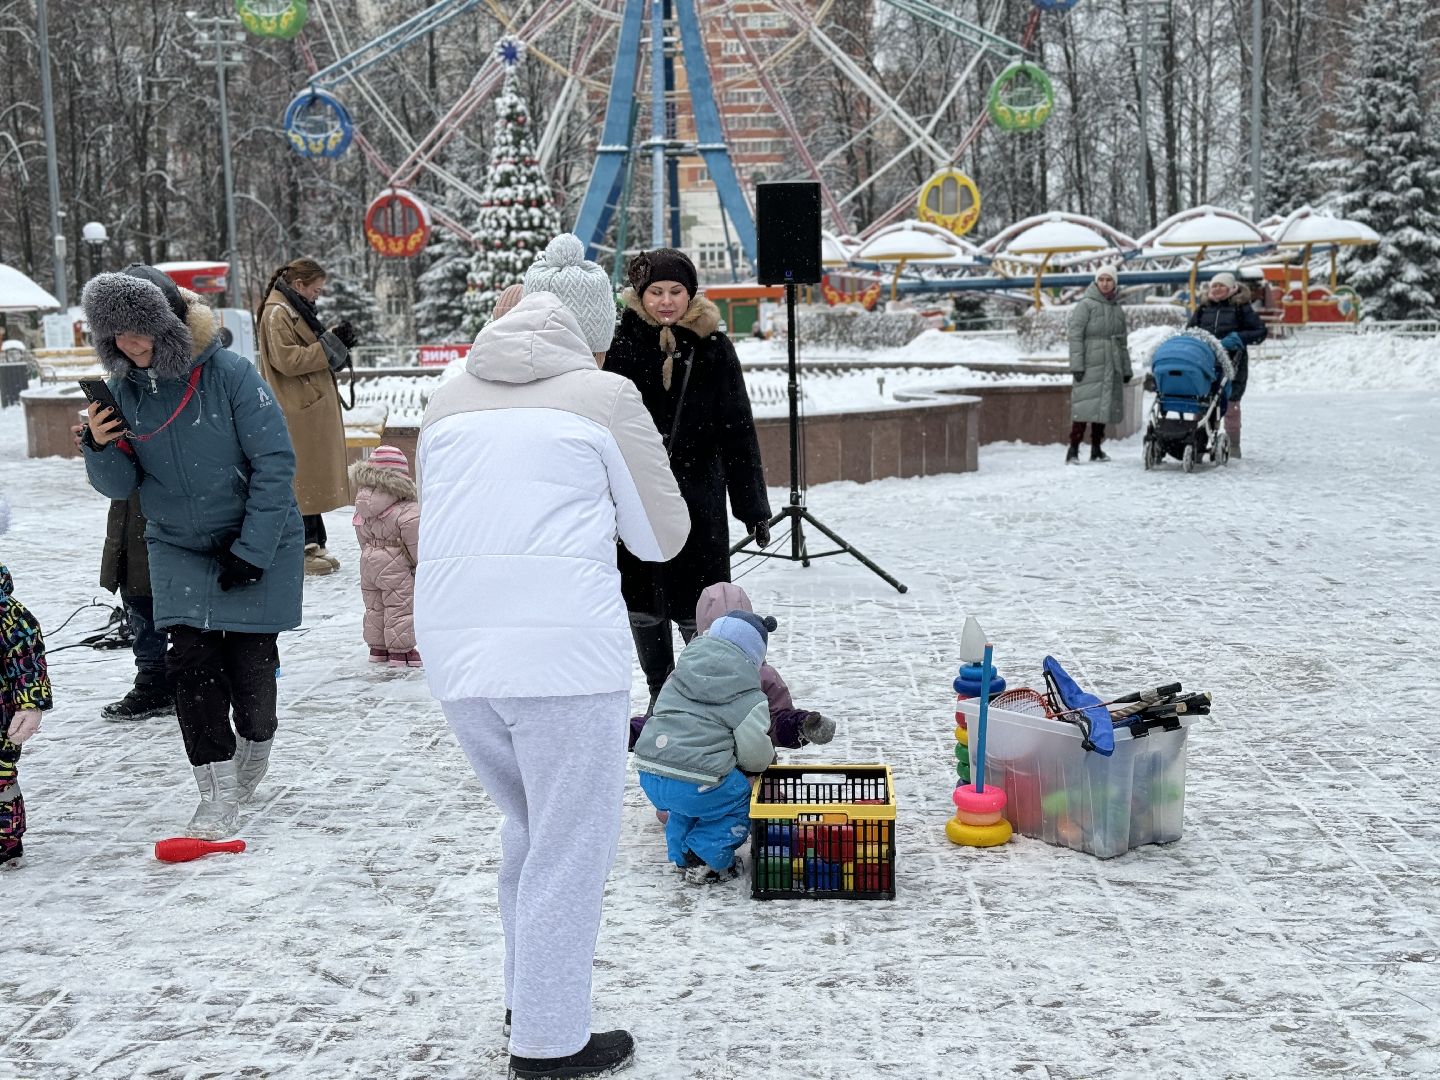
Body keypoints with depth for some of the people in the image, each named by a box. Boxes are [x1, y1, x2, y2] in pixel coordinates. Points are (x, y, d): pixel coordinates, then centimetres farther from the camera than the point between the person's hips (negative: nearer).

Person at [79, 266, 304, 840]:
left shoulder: (230, 374, -17)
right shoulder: (124, 389, -2)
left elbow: (275, 463, -16)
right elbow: (120, 485, 3)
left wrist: (251, 550, -18)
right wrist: (101, 448, -20)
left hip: (258, 542, -3)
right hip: (178, 549, 4)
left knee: (249, 663, 0)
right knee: (192, 663, -9)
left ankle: (254, 752, 33)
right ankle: (218, 798, -2)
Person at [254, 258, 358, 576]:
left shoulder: (295, 310, 20)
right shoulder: (277, 314, -11)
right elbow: (286, 359, -20)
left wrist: (336, 341, 6)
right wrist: (331, 344, -16)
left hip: (313, 410, 10)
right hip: (298, 412, -10)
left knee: (312, 478, 11)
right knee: (302, 478, -8)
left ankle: (313, 544, 16)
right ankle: (301, 551, -6)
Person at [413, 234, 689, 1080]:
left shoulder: (451, 400, 17)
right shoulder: (605, 394, 4)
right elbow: (662, 536, 9)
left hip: (454, 648, 6)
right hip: (564, 648, -5)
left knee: (531, 823, 24)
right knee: (571, 848, 7)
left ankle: (531, 999, 33)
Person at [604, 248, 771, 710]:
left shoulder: (713, 347, -1)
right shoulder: (621, 342, -3)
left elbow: (738, 432, 3)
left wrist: (753, 507, 1)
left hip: (697, 498, -1)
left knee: (697, 612, 0)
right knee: (641, 606, 11)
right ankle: (660, 697, 29)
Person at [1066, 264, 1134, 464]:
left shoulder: (1118, 309, 17)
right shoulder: (1086, 305, -2)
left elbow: (1123, 342, 22)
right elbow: (1075, 336, -8)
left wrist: (1126, 369, 20)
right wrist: (1076, 364, -15)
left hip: (1111, 367, 6)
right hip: (1090, 364, -6)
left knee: (1105, 406, 8)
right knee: (1084, 406, -12)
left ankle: (1097, 449, 16)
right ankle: (1073, 450, -12)